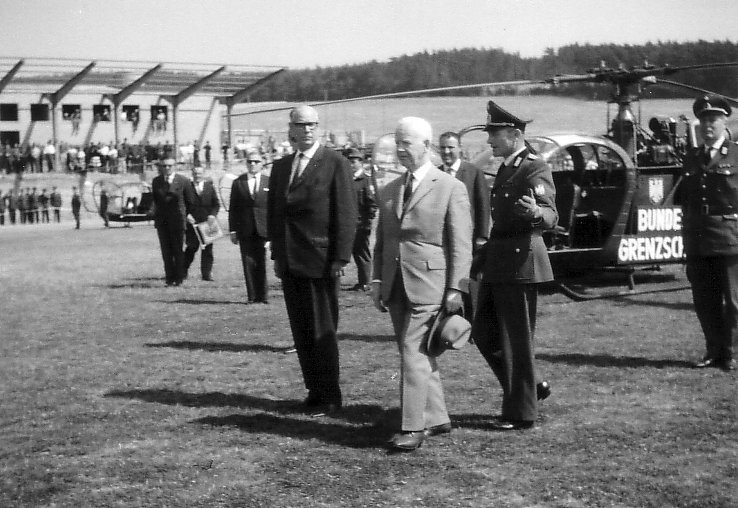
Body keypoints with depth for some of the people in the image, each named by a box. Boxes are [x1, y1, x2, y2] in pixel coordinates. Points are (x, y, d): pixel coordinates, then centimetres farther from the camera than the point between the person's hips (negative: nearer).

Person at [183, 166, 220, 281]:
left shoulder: (210, 187, 9)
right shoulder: (187, 187, 2)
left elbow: (216, 204, 9)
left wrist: (213, 215, -7)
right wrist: (187, 215, -13)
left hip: (207, 223, 2)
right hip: (192, 223, -2)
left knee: (208, 249, 1)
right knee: (191, 248, -2)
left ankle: (206, 274, 5)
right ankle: (183, 271, 15)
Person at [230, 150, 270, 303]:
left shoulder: (268, 182, 6)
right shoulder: (238, 183, 8)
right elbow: (233, 209, 8)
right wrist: (233, 230, 1)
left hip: (262, 229, -1)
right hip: (245, 230, 1)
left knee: (261, 263, -1)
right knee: (248, 263, 0)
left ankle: (262, 296, 6)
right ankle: (252, 296, 5)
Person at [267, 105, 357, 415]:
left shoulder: (335, 164, -4)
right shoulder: (281, 166, 14)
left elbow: (346, 215, -8)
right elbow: (273, 212, 17)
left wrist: (340, 259, -13)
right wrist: (277, 255, 10)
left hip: (320, 261, -5)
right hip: (290, 262, 6)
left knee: (322, 331, 0)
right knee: (301, 332, 8)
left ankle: (329, 397, 9)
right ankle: (314, 390, 17)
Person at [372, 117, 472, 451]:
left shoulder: (451, 188, -2)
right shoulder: (389, 191, 15)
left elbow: (461, 245, -5)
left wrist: (455, 289, -11)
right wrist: (377, 279, 8)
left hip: (429, 284, -6)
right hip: (396, 285, 6)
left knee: (414, 352, -11)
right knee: (417, 354, 10)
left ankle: (414, 427, -7)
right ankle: (437, 418, 20)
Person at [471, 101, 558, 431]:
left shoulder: (535, 169, -13)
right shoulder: (506, 169, 16)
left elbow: (551, 215, -25)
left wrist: (535, 212, -47)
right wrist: (483, 255, 25)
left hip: (520, 264, -10)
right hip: (498, 265, 10)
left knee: (517, 339, -2)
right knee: (484, 332, 13)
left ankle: (521, 413, 9)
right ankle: (530, 387, 26)